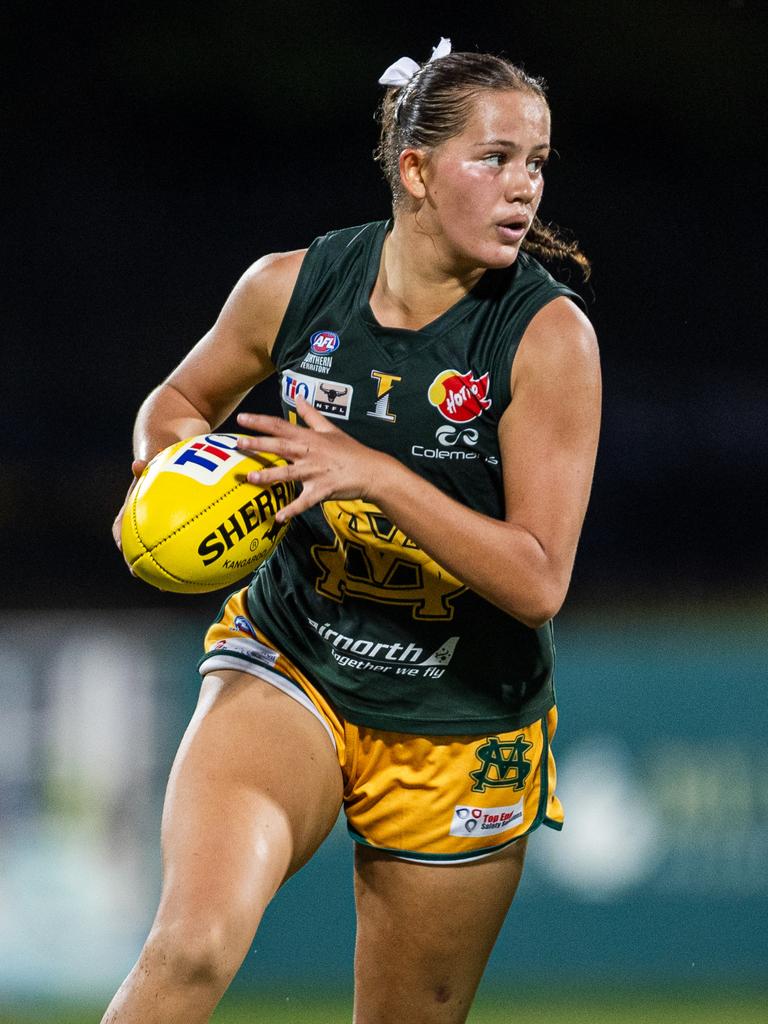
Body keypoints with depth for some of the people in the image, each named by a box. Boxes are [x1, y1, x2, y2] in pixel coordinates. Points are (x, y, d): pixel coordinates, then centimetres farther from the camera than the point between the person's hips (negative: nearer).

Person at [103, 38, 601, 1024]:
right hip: (287, 672, 0)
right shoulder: (291, 286, -6)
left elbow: (537, 582, -19)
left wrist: (374, 473, -28)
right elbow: (178, 402, 15)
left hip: (459, 737, 0)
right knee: (193, 945, -27)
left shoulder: (549, 336, -14)